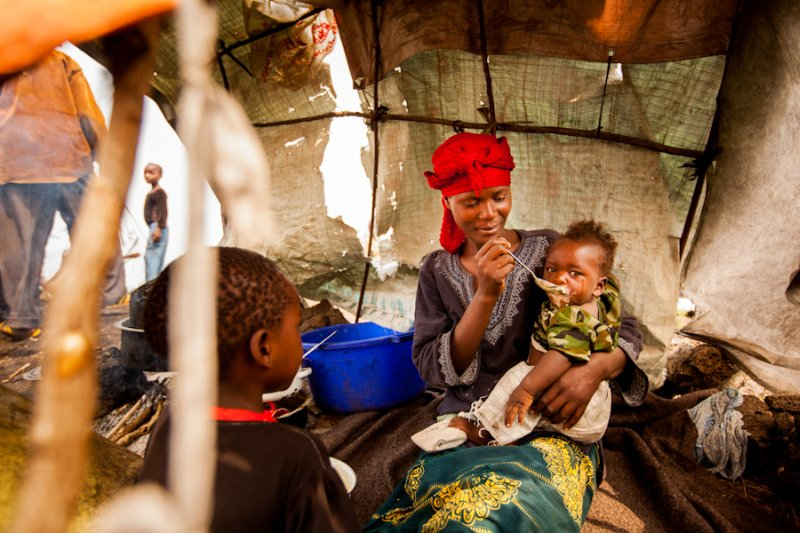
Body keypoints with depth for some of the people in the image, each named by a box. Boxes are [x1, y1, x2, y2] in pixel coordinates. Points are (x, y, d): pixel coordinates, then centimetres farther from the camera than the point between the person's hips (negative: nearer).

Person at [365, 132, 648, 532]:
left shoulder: (549, 250, 1)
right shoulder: (437, 270, 6)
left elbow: (625, 329, 4)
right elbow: (431, 369, -4)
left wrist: (596, 368, -19)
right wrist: (485, 296, -17)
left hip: (551, 428, -1)